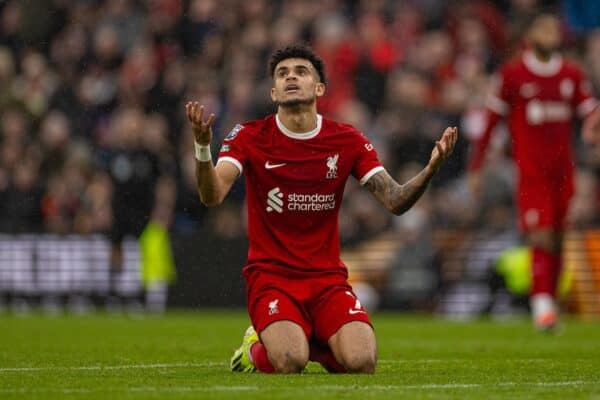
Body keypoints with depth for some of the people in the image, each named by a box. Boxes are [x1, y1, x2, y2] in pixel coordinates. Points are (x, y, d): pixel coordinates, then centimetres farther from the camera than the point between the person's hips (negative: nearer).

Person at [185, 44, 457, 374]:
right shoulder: (250, 137, -3)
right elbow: (212, 196, -17)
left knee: (361, 362, -22)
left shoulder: (347, 141, 2)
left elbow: (395, 202, -2)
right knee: (289, 362, -29)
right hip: (270, 275, -3)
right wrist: (203, 146, -37)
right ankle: (258, 348, 9)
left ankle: (308, 341, 12)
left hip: (328, 276, 3)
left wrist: (431, 168, -21)